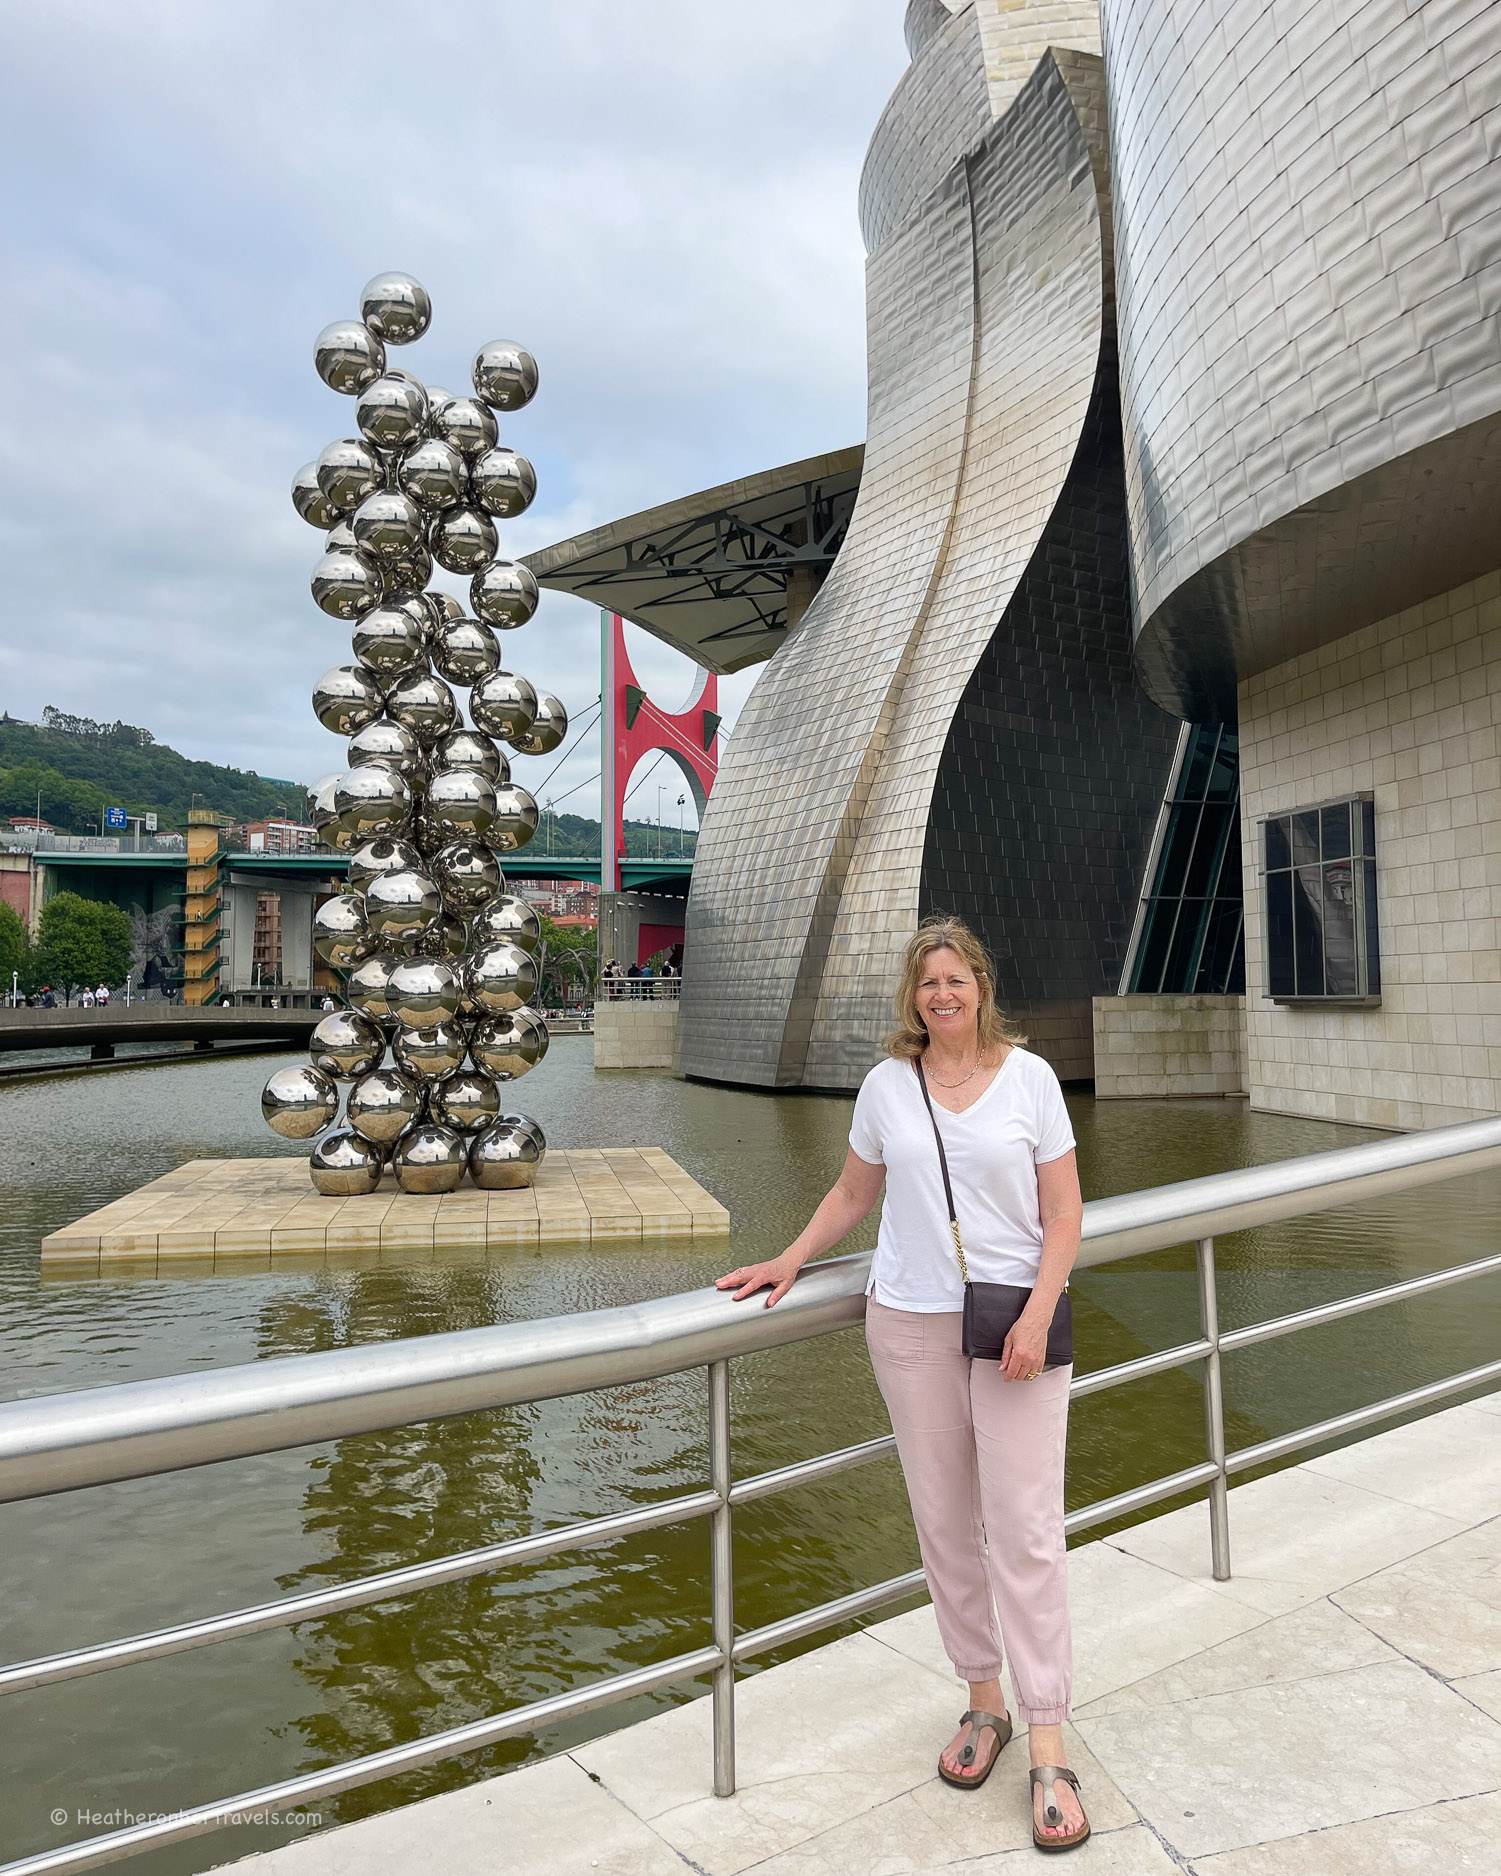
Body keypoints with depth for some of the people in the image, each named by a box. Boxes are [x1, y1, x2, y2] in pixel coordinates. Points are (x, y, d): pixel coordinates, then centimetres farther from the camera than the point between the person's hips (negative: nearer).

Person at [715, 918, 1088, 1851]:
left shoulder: (1029, 1075, -3)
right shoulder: (887, 1085, 2)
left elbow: (1064, 1213, -2)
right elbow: (853, 1194, 15)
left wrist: (1038, 1315, -12)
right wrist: (788, 1262, 7)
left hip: (1014, 1319, -2)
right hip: (910, 1322, 2)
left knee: (1025, 1529, -2)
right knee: (943, 1523, 10)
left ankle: (1050, 1752, 9)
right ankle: (985, 1700, 29)